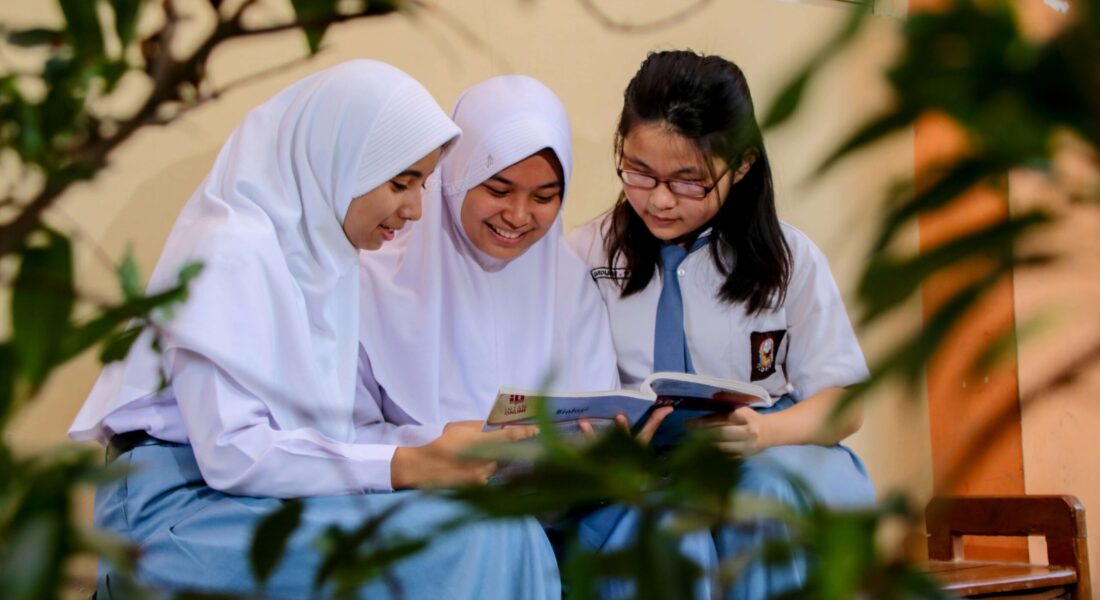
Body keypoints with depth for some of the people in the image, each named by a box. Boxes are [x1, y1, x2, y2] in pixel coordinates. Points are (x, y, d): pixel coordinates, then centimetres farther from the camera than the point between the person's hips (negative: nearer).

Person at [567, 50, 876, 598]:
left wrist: (764, 431, -19)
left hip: (774, 461, 2)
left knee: (764, 484, -34)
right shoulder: (583, 256, 6)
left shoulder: (788, 258, 5)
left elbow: (844, 402, 3)